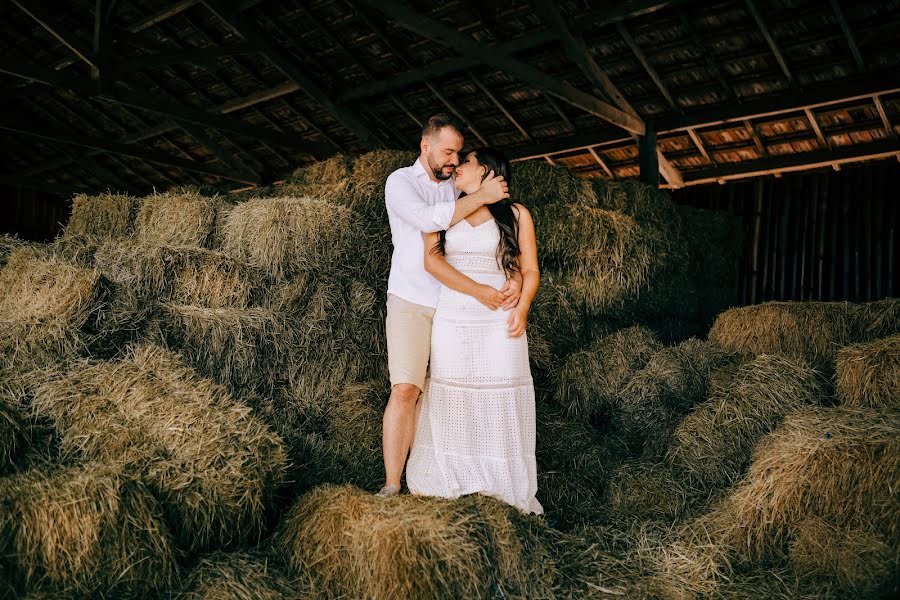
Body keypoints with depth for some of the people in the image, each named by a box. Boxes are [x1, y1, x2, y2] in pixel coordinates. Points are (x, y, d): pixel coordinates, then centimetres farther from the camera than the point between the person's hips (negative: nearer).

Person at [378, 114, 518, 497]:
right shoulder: (400, 182, 0)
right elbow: (429, 219, -21)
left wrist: (515, 279, -12)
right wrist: (482, 197, -15)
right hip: (411, 303, -4)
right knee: (405, 390, -15)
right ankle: (391, 487, -10)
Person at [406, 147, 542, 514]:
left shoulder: (516, 215, 7)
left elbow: (530, 271, 5)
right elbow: (431, 259, -3)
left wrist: (522, 308, -14)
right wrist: (477, 290, -13)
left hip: (499, 323, -1)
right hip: (451, 320, 2)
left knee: (503, 402, -1)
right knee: (451, 401, 4)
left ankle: (512, 486, 8)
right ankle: (448, 480, 13)